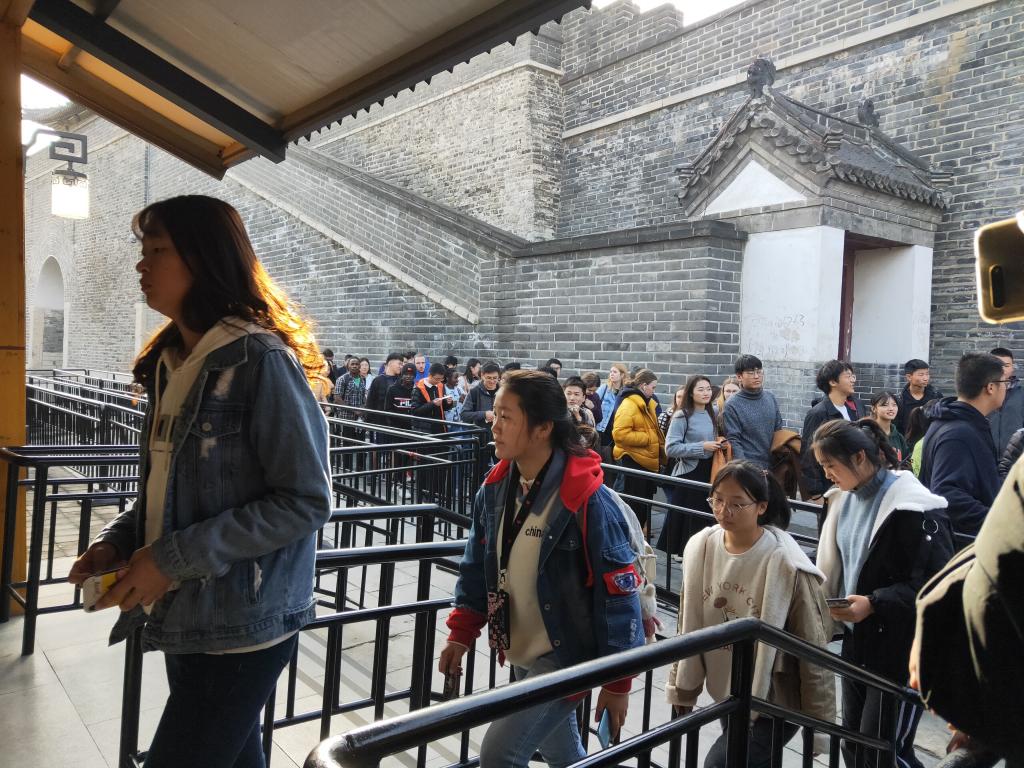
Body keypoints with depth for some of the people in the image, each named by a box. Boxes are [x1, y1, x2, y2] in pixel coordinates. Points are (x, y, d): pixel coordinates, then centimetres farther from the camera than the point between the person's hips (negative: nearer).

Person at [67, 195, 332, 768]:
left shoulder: (260, 361, -16)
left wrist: (175, 557, -20)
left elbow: (307, 501, -20)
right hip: (184, 621, 8)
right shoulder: (170, 363, 9)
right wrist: (119, 540, 0)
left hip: (243, 631, -8)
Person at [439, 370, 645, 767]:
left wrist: (617, 682, -16)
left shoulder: (588, 500, -25)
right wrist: (460, 635, 3)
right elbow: (477, 567, 7)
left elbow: (619, 592, -20)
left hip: (566, 656, -7)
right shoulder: (495, 489, -4)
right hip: (520, 654, 7)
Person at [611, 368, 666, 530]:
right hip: (634, 460, -9)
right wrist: (647, 438, -21)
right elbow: (619, 434, -25)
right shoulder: (628, 405, -16)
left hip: (647, 460, 9)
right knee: (634, 505, -3)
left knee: (645, 503, 17)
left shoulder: (646, 403, 14)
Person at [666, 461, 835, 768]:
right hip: (725, 696, 5)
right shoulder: (700, 547, -8)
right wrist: (682, 688, 10)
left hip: (774, 703, -5)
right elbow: (690, 627, 4)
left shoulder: (786, 564, -22)